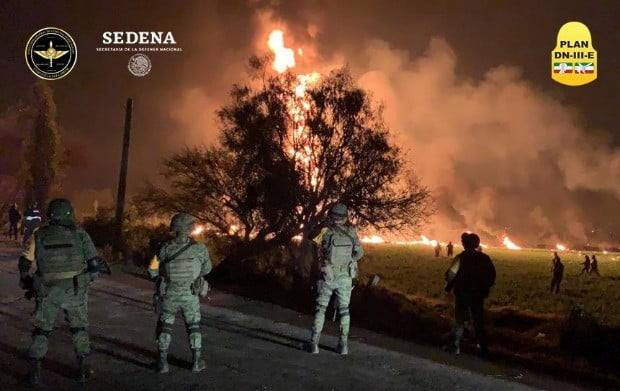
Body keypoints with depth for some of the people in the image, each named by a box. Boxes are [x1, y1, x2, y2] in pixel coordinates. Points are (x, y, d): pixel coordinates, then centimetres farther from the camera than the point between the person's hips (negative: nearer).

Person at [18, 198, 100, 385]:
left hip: (48, 292, 0)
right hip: (74, 291, 0)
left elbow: (24, 264, 3)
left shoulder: (39, 235, 1)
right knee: (79, 328, 17)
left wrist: (27, 284, 20)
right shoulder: (80, 234, -2)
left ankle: (35, 371, 15)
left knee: (41, 330, 17)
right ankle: (83, 368, 16)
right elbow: (94, 264, -2)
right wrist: (87, 281, 16)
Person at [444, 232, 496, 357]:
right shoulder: (484, 258, -3)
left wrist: (448, 288, -1)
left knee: (459, 320, 11)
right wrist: (486, 288, 16)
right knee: (479, 321, 13)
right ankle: (483, 349, 16)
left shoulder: (461, 258, -15)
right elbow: (492, 275, 4)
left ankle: (456, 346, 16)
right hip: (479, 295, 3)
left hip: (462, 294, -3)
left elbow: (451, 275, -17)